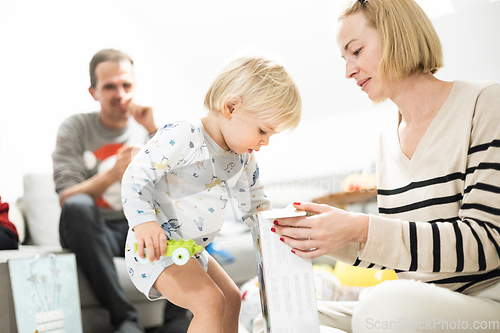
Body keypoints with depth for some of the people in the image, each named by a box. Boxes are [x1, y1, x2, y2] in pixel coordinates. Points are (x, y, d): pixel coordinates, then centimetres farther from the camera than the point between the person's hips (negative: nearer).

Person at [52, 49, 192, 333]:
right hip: (95, 234, -2)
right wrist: (113, 174, -30)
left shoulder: (146, 127, 8)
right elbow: (67, 199, -12)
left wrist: (154, 131, -13)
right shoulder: (75, 128, 0)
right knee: (78, 207, -33)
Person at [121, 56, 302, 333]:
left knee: (231, 298, 18)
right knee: (210, 301, -22)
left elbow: (253, 204, 15)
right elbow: (137, 176, -25)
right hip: (154, 245, -9)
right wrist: (144, 222, -38)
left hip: (192, 249, 10)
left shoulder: (244, 158, 4)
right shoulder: (182, 137, -23)